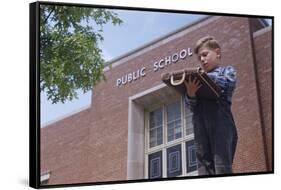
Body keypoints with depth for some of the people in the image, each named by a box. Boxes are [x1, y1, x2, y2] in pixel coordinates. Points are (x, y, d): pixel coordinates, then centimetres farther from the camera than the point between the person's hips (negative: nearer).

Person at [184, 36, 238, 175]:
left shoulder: (227, 70, 20)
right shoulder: (198, 79, 28)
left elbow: (228, 82, -4)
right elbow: (191, 105, 16)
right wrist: (190, 94, -6)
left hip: (219, 117, -4)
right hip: (200, 120, 4)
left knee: (221, 163, -15)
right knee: (203, 163, -7)